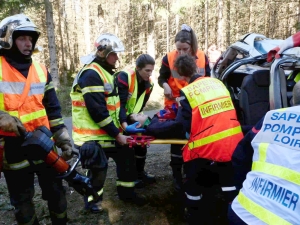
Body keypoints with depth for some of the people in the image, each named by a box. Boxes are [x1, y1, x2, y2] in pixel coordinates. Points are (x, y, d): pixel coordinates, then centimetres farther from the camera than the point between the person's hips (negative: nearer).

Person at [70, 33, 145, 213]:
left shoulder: (106, 72, 12)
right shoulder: (91, 74, -20)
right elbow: (98, 111, -25)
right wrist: (117, 134, -19)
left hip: (111, 131, 10)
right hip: (93, 134, -10)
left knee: (127, 157, 14)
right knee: (98, 168, -3)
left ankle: (127, 192, 30)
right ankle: (92, 200, 21)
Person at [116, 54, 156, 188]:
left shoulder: (148, 84, -5)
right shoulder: (124, 77, -27)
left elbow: (139, 105, 2)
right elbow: (119, 104, -34)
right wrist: (125, 125, -44)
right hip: (118, 119, -7)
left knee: (141, 143, 9)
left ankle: (140, 173, 26)